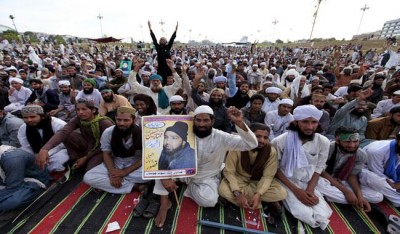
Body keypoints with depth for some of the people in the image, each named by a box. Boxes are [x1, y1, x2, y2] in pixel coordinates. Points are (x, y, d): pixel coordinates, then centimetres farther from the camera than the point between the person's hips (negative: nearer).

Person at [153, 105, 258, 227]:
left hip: (207, 178, -1)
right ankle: (164, 204, -11)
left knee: (209, 200, -31)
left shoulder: (221, 137, -19)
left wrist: (239, 123, -42)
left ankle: (191, 188, 3)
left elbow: (251, 144, -26)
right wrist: (165, 177, -30)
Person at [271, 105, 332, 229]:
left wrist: (310, 190, -9)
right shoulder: (279, 141, -22)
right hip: (286, 182, -4)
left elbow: (318, 168, 3)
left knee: (323, 215, -13)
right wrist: (296, 190, -15)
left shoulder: (323, 142, -9)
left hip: (308, 183, 4)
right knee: (307, 216, -20)